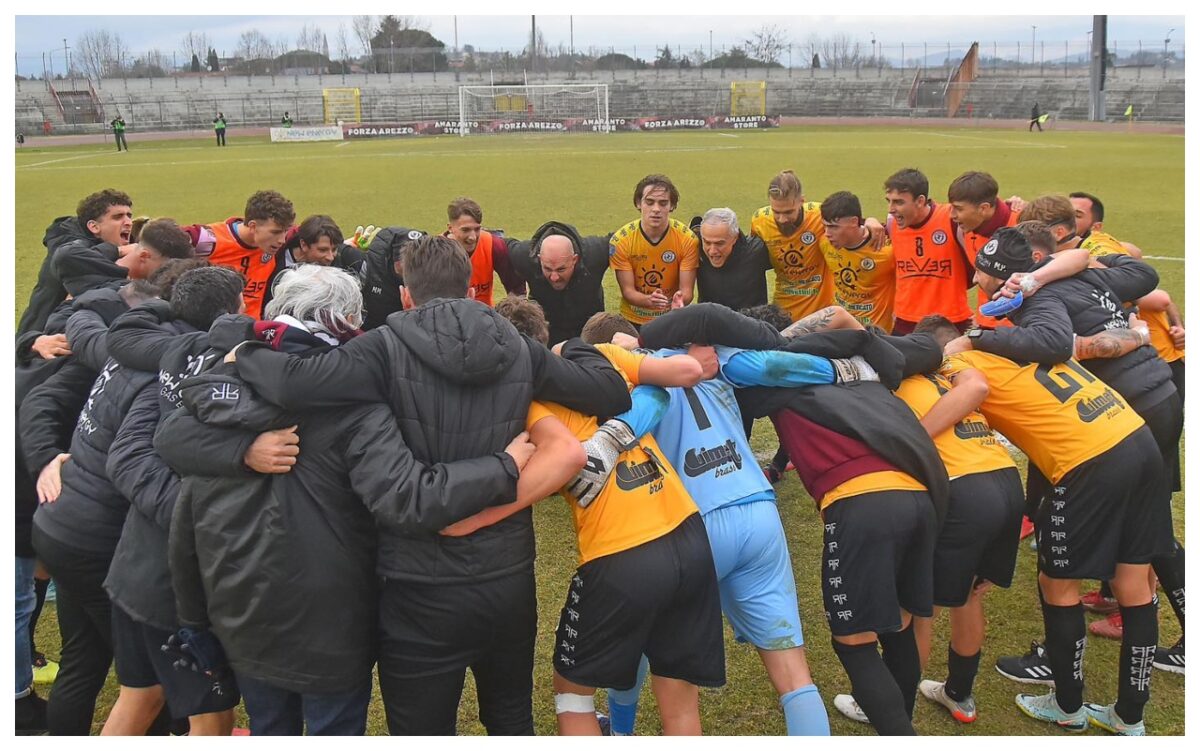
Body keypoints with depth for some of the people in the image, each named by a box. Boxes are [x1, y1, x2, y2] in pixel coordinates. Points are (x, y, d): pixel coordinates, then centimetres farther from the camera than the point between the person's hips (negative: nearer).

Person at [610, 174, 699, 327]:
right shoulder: (620, 240, -14)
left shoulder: (687, 239, -14)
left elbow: (687, 290, -12)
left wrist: (679, 299, -36)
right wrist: (649, 300, -34)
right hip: (632, 321, 0)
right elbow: (627, 290, -13)